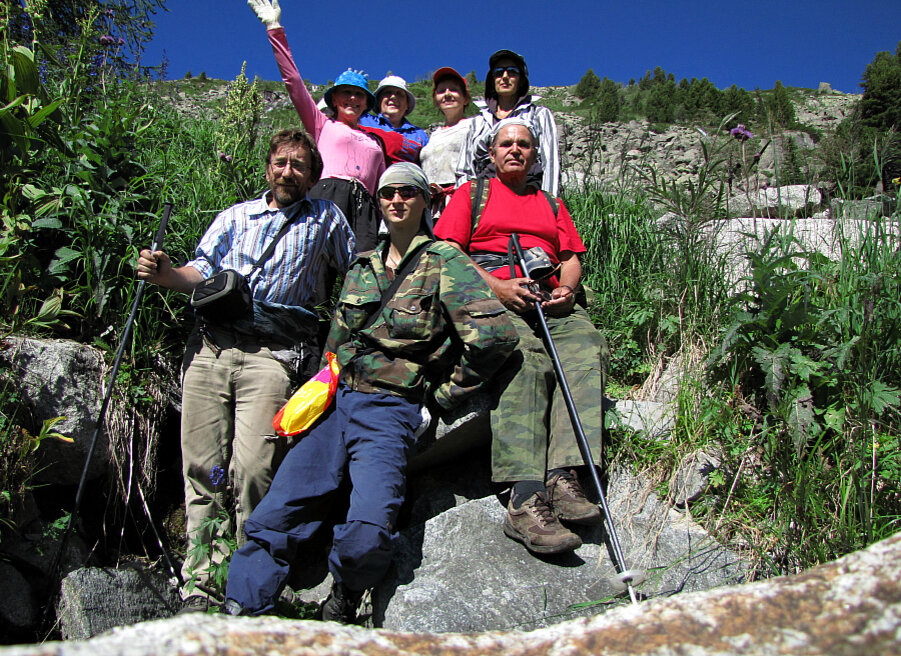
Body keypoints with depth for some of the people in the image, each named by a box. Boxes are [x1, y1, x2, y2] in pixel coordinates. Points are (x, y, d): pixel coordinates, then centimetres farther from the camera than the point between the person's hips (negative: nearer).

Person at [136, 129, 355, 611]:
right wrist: (165, 274, -9)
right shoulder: (235, 215, 21)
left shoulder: (325, 218, 17)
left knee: (252, 469, -15)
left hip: (271, 351, -3)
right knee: (201, 465, -1)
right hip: (209, 343, 3)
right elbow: (202, 271, 12)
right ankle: (198, 584, 8)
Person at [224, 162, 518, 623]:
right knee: (273, 520, -4)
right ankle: (239, 615, 10)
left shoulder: (443, 262, -2)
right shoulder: (364, 266, 18)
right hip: (335, 400, 6)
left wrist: (448, 391, -5)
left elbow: (495, 332, -14)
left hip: (390, 408, -5)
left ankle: (342, 605, 7)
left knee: (366, 539, -22)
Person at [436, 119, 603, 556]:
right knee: (524, 357, -36)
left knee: (583, 347, -31)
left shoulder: (551, 204, 33)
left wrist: (567, 288, -3)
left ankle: (563, 477, -41)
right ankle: (526, 499, -47)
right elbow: (448, 252, 7)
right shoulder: (471, 193, 21)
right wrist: (498, 286, -9)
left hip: (551, 300, 4)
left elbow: (572, 257, 22)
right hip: (491, 295, -4)